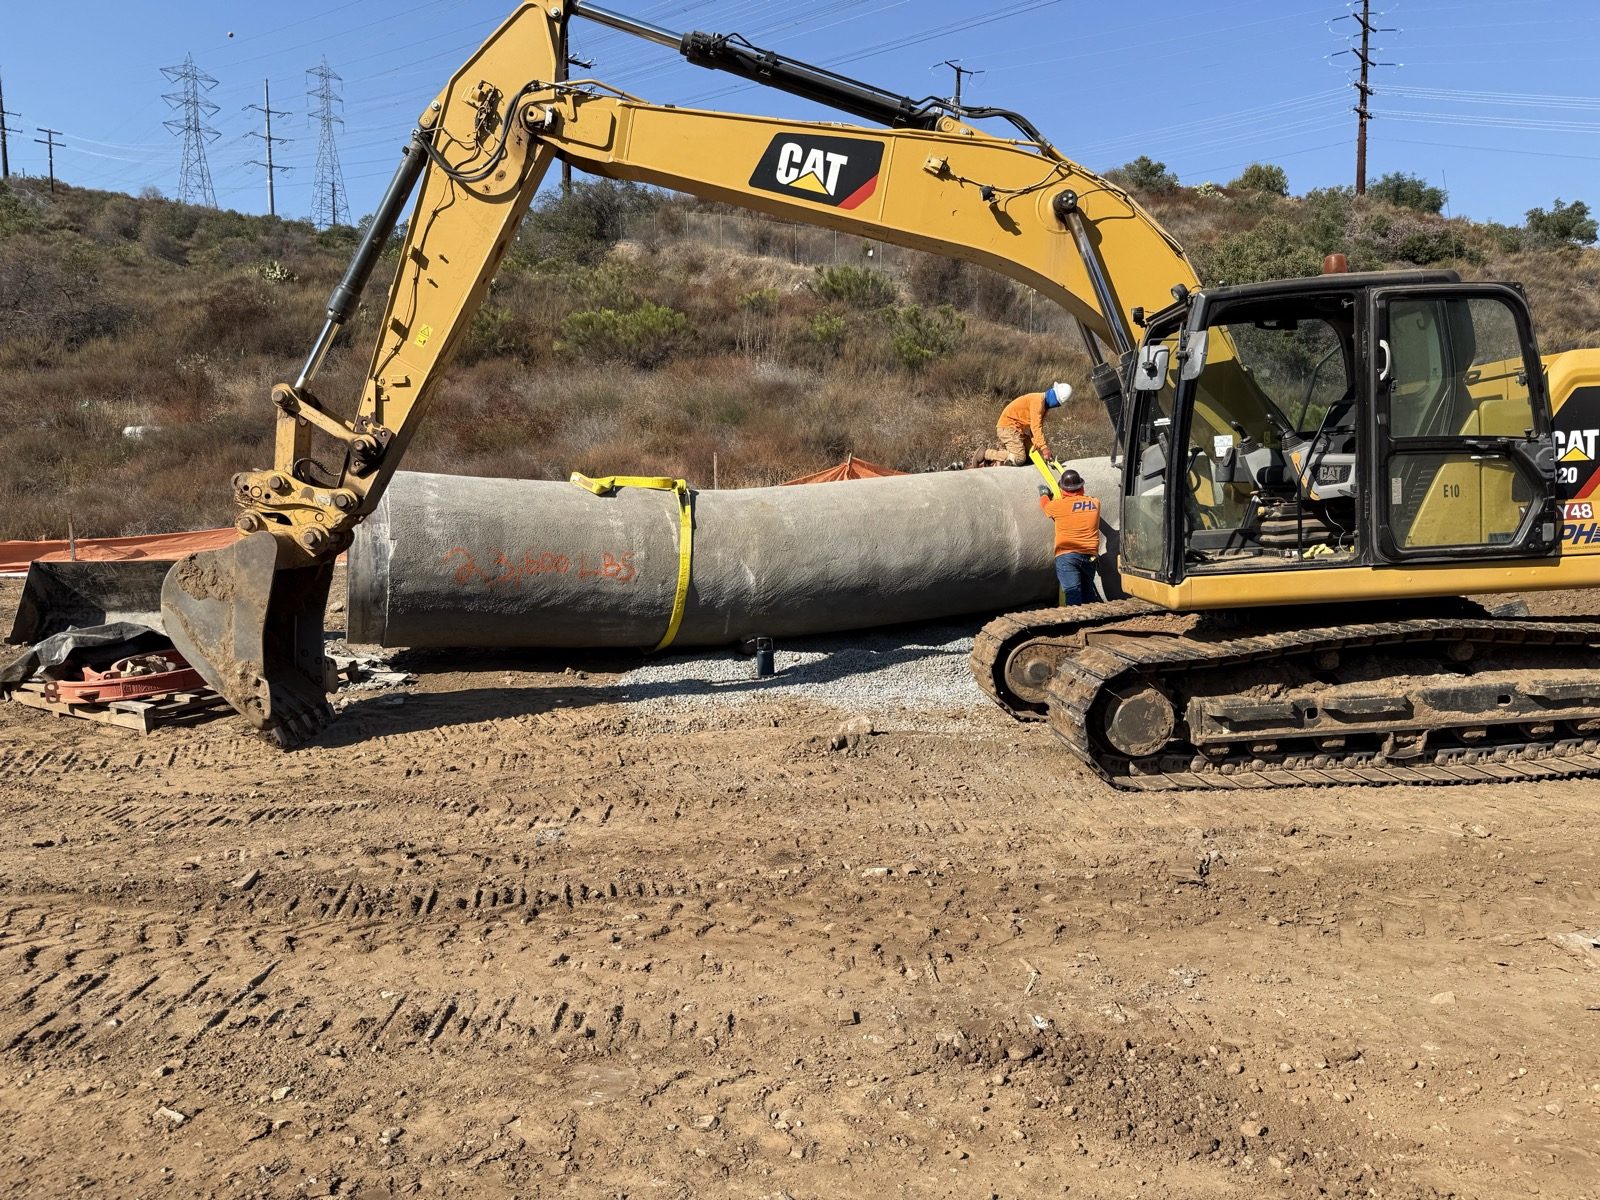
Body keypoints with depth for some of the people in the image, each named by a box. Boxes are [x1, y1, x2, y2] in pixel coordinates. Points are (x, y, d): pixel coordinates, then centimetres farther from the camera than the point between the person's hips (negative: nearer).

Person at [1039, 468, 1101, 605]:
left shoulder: (1060, 505, -6)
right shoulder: (1095, 503, 5)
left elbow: (1045, 504, 16)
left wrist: (1044, 493, 37)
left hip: (1066, 556, -5)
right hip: (1089, 556, 5)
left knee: (1073, 592, -14)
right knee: (1087, 591, 19)